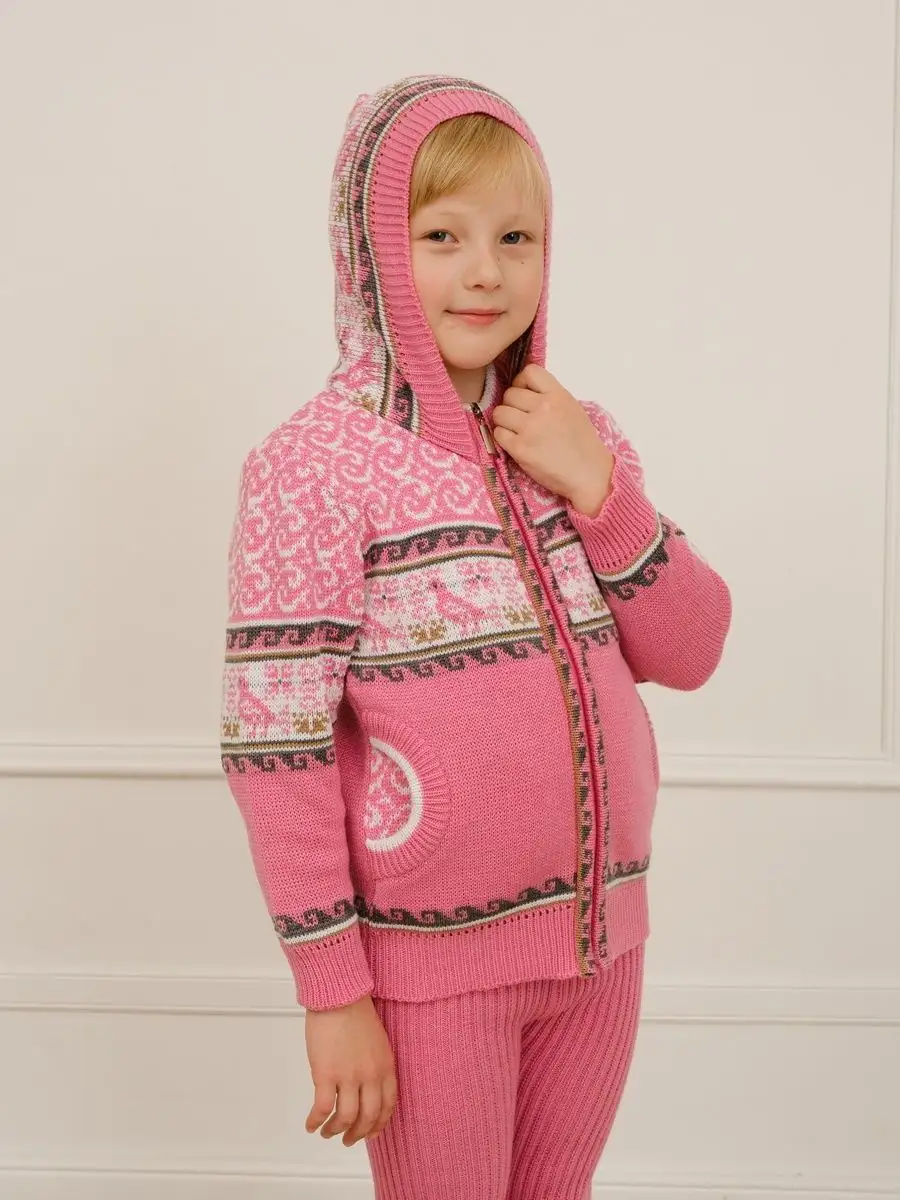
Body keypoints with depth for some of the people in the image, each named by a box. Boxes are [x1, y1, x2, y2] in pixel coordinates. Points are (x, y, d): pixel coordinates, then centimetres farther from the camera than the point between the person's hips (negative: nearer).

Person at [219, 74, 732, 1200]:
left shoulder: (580, 436, 3)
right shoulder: (316, 463, -15)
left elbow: (689, 654, 3)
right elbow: (271, 746, -16)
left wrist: (599, 490, -12)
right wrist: (332, 990, -15)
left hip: (600, 938, 6)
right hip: (431, 958, -5)